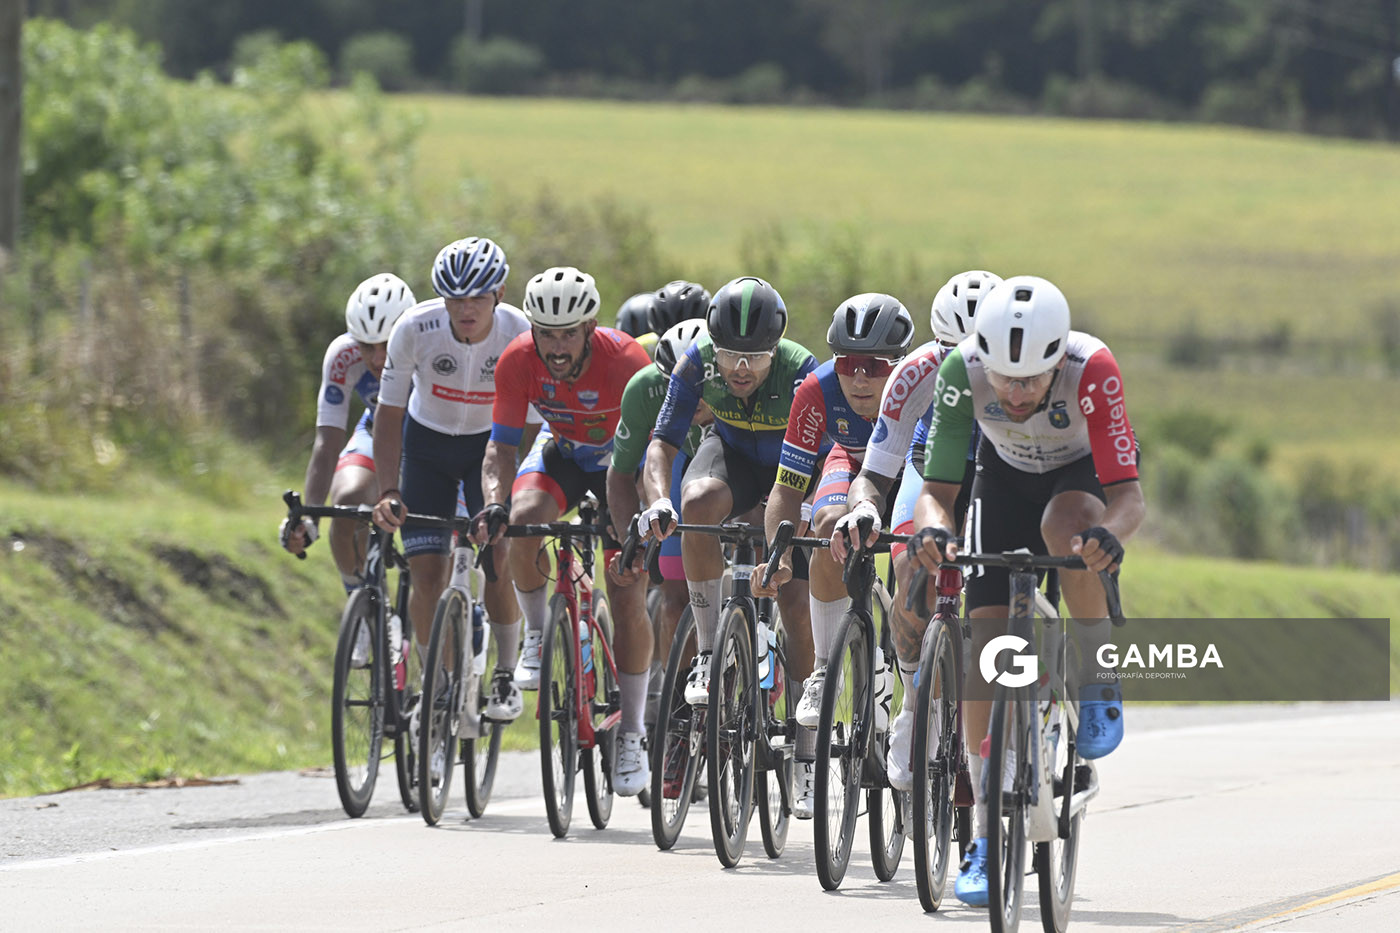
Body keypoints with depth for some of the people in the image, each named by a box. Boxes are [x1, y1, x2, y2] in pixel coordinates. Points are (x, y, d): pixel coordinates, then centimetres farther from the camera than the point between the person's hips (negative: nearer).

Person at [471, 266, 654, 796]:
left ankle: (632, 736, 3)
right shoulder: (519, 361, -26)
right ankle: (536, 634, -6)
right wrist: (494, 504, -40)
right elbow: (501, 447, -22)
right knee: (523, 518, -32)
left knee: (628, 601, -10)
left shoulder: (626, 361, -34)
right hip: (561, 451, 2)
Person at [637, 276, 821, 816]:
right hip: (729, 454, 2)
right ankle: (708, 651, -22)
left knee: (798, 608, -10)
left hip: (790, 471, -2)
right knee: (699, 503, -35)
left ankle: (807, 758, 1)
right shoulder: (697, 365, -26)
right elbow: (662, 443, -24)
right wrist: (658, 500, -44)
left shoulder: (801, 372, -34)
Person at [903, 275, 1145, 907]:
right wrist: (932, 527, -49)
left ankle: (1098, 682, -14)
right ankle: (985, 838, -4)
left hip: (1082, 477, -2)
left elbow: (1128, 495, -38)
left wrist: (1109, 533, -61)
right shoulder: (963, 371, -31)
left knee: (1067, 525, -39)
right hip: (1004, 481, 2)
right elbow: (938, 487, -26)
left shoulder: (1092, 370, -37)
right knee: (983, 645, -12)